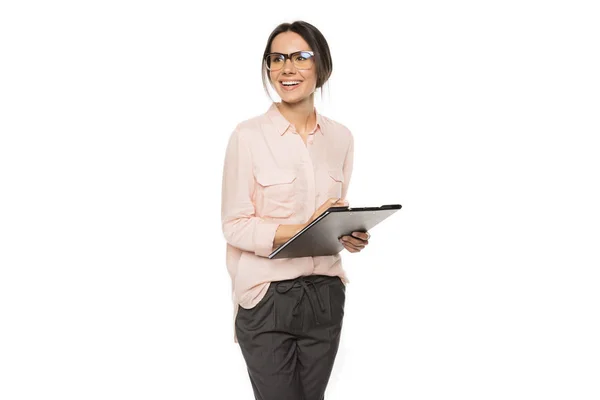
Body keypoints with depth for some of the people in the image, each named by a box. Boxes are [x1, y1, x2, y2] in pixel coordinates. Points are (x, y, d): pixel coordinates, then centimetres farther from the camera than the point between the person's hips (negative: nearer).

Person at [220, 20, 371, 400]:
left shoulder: (341, 137, 5)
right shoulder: (249, 135, -10)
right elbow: (235, 226, -11)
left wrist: (349, 234, -4)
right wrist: (304, 231, -23)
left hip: (325, 294, 5)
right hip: (267, 298, -4)